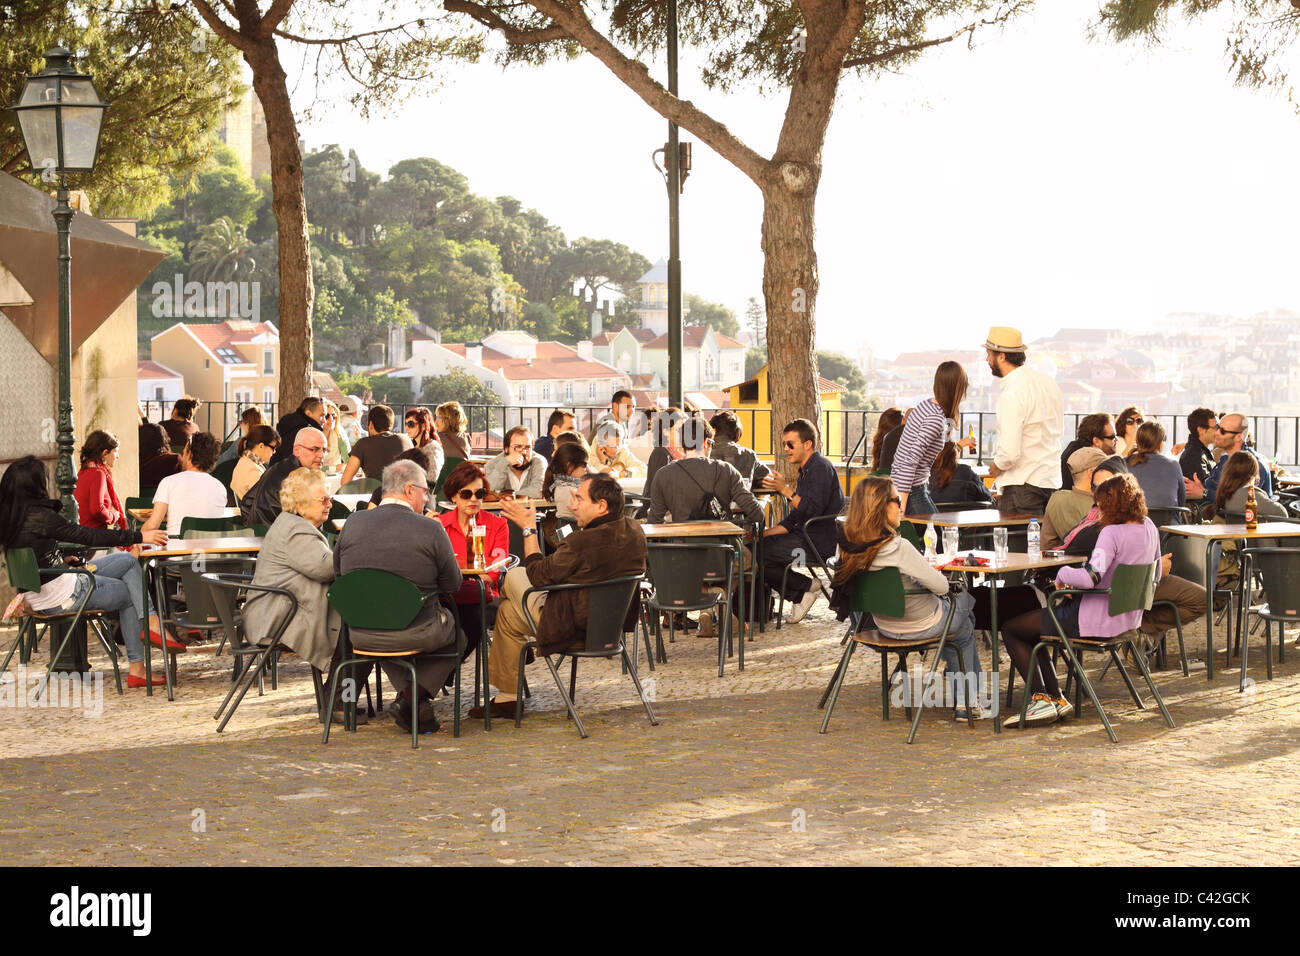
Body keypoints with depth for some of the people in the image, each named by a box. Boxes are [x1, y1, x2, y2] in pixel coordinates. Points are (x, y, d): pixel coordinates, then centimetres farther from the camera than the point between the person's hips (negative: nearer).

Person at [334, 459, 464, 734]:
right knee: (457, 630, 24)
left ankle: (408, 693, 21)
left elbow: (338, 575, 9)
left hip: (362, 636, 4)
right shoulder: (431, 529, -12)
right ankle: (416, 696, 9)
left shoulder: (353, 523, -3)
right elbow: (453, 584, -4)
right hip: (418, 634, -4)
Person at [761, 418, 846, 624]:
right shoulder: (805, 472, 19)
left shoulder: (821, 468, -12)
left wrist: (785, 489, -20)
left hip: (821, 543, -10)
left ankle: (807, 587, -3)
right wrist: (763, 533, 7)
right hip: (807, 538, 10)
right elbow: (794, 520, 17)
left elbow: (813, 511, -23)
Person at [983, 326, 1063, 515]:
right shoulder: (1048, 383, 8)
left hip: (1022, 486, -9)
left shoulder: (1012, 394, -19)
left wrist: (995, 467, -3)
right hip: (1051, 482, 9)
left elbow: (1010, 453, -25)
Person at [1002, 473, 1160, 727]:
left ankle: (1042, 699, 1)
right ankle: (1055, 698, 18)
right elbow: (1156, 575, 17)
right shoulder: (1149, 528, 3)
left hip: (1097, 621, -10)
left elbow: (1091, 577, -36)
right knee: (1033, 628, 26)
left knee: (1011, 629, 4)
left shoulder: (1112, 533, -23)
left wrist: (1063, 574, -17)